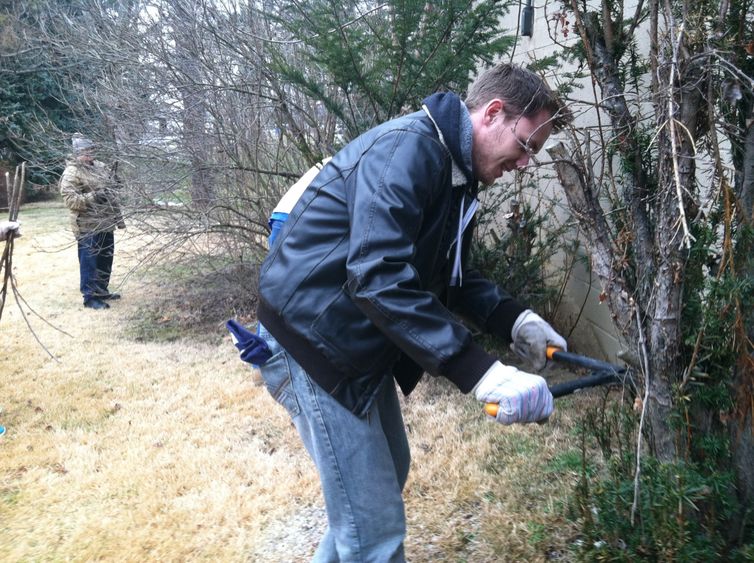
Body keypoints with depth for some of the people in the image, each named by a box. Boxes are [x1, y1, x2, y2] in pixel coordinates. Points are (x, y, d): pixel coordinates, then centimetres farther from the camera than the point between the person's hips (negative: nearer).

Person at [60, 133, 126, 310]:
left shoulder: (99, 166, 11)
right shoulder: (71, 173, -13)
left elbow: (112, 185, 26)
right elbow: (70, 199, -21)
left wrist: (114, 177, 4)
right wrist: (93, 197, -28)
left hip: (105, 223, 8)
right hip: (87, 226, -8)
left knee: (105, 259, 17)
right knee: (89, 262, -2)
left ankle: (101, 291, 31)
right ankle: (90, 297, 6)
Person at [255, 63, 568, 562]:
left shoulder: (456, 175, 10)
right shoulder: (406, 150, -23)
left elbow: (446, 275, 17)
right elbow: (379, 278, -35)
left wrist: (515, 320, 1)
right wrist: (483, 372, -37)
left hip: (360, 347, 10)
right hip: (314, 342, -10)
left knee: (388, 475, 26)